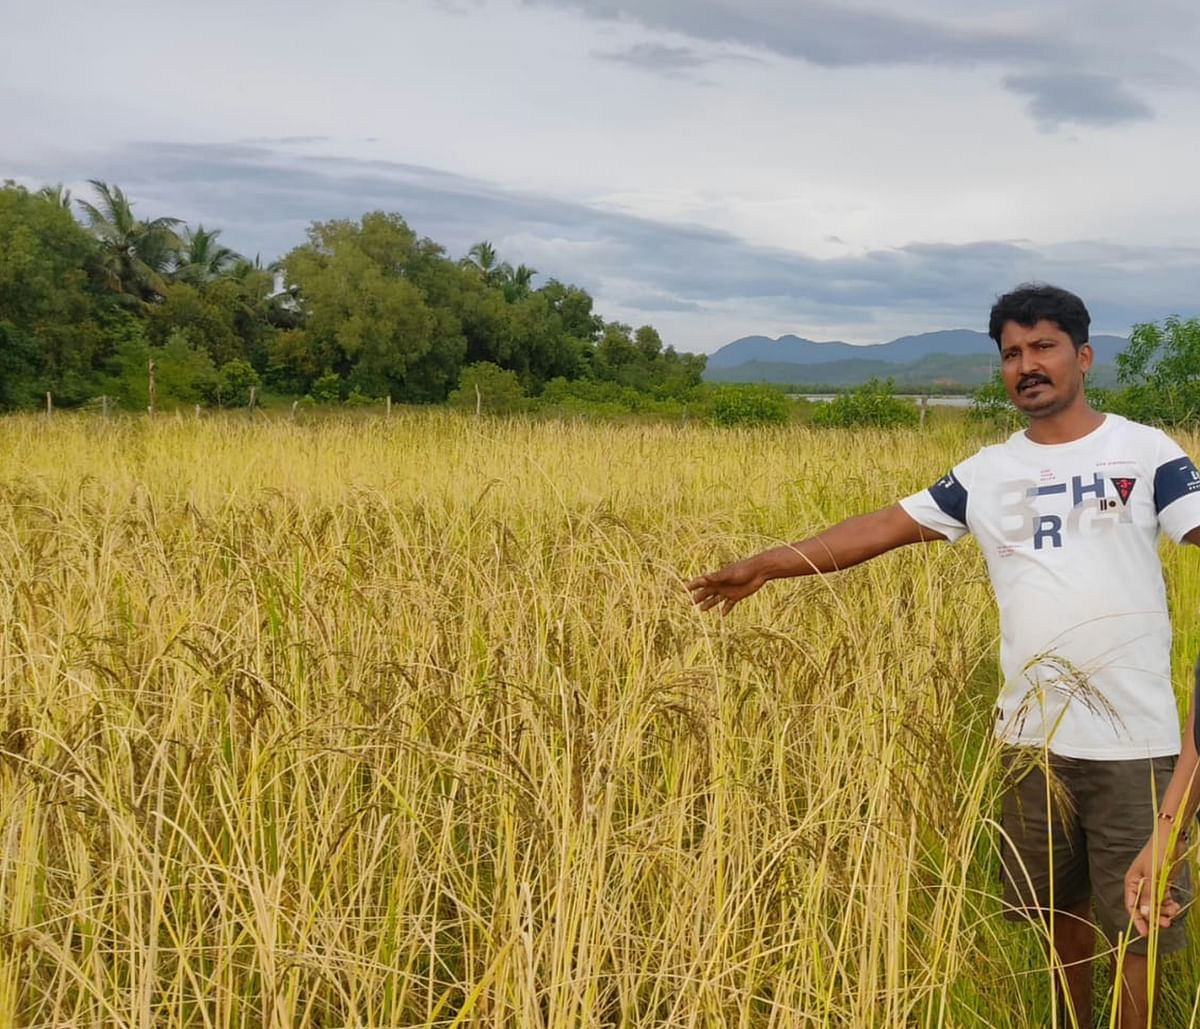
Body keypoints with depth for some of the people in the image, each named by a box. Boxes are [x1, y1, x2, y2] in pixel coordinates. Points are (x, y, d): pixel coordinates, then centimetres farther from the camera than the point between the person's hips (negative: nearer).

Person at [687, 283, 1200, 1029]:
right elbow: (883, 528, 10)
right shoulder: (987, 474, 8)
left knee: (1138, 922, 0)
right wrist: (764, 566, 7)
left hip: (1132, 739, -4)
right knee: (1057, 905, 17)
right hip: (1033, 735, 4)